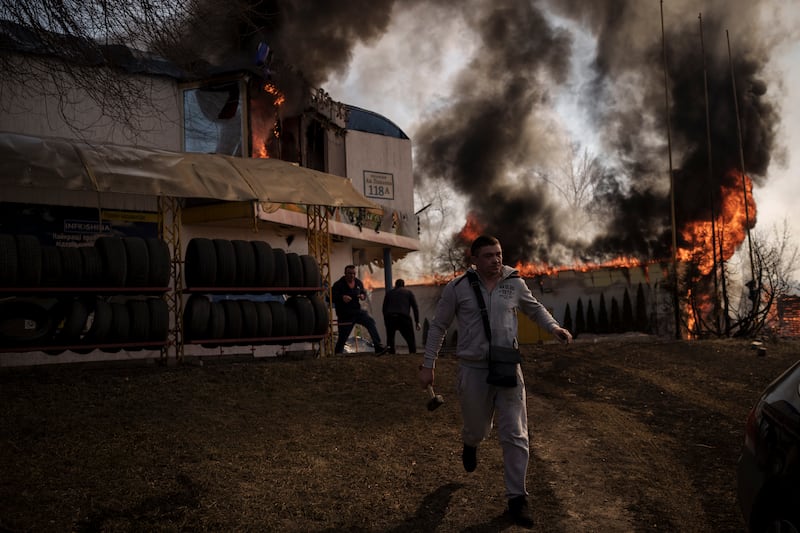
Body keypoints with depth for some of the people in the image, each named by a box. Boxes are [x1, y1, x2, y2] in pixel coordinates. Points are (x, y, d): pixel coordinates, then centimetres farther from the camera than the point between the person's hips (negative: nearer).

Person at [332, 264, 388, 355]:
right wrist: (342, 297, -30)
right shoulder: (339, 284, -8)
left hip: (357, 311, 4)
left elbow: (364, 292, 21)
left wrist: (363, 296, -3)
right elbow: (332, 297, -13)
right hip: (345, 315, -4)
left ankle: (378, 347, -25)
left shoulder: (358, 282, 7)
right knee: (342, 338, 0)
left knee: (370, 321, -21)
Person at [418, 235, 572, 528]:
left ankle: (517, 497, 10)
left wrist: (554, 327, -3)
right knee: (478, 428, 14)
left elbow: (534, 308, 17)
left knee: (515, 434, -1)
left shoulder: (514, 283, -1)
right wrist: (428, 365, 0)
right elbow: (438, 326, 2)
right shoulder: (457, 288, -7)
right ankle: (470, 444, 52)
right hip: (473, 369, -1)